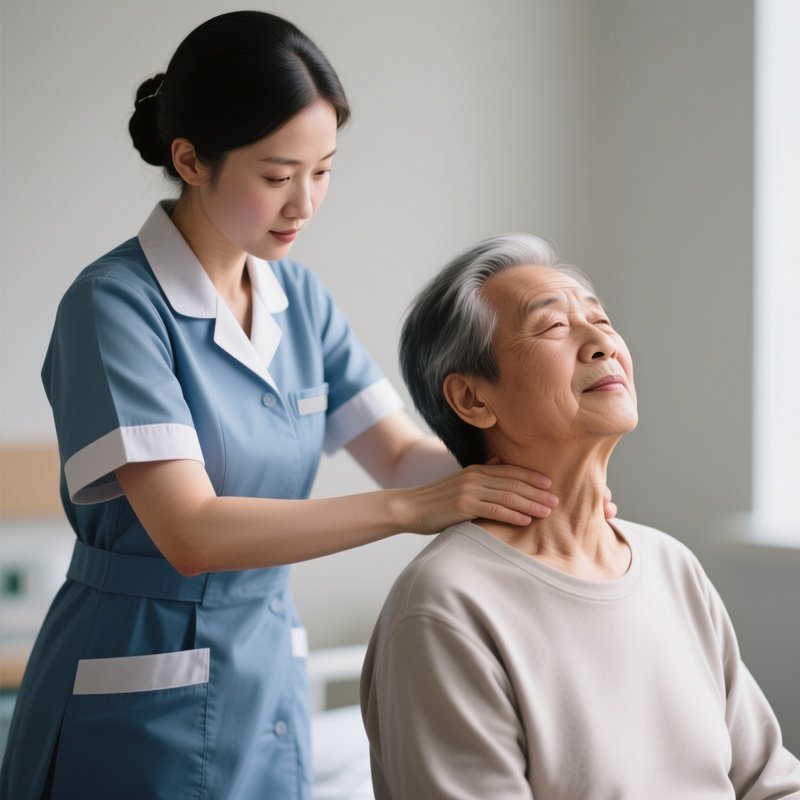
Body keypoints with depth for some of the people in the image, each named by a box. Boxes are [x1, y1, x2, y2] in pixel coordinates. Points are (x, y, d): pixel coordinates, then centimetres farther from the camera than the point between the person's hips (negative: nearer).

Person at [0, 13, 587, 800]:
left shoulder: (298, 298, 3)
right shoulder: (114, 305, -17)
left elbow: (401, 449, 3)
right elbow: (190, 534, -25)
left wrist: (519, 479, -17)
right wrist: (410, 507, -29)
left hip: (270, 675, 6)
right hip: (143, 693, -6)